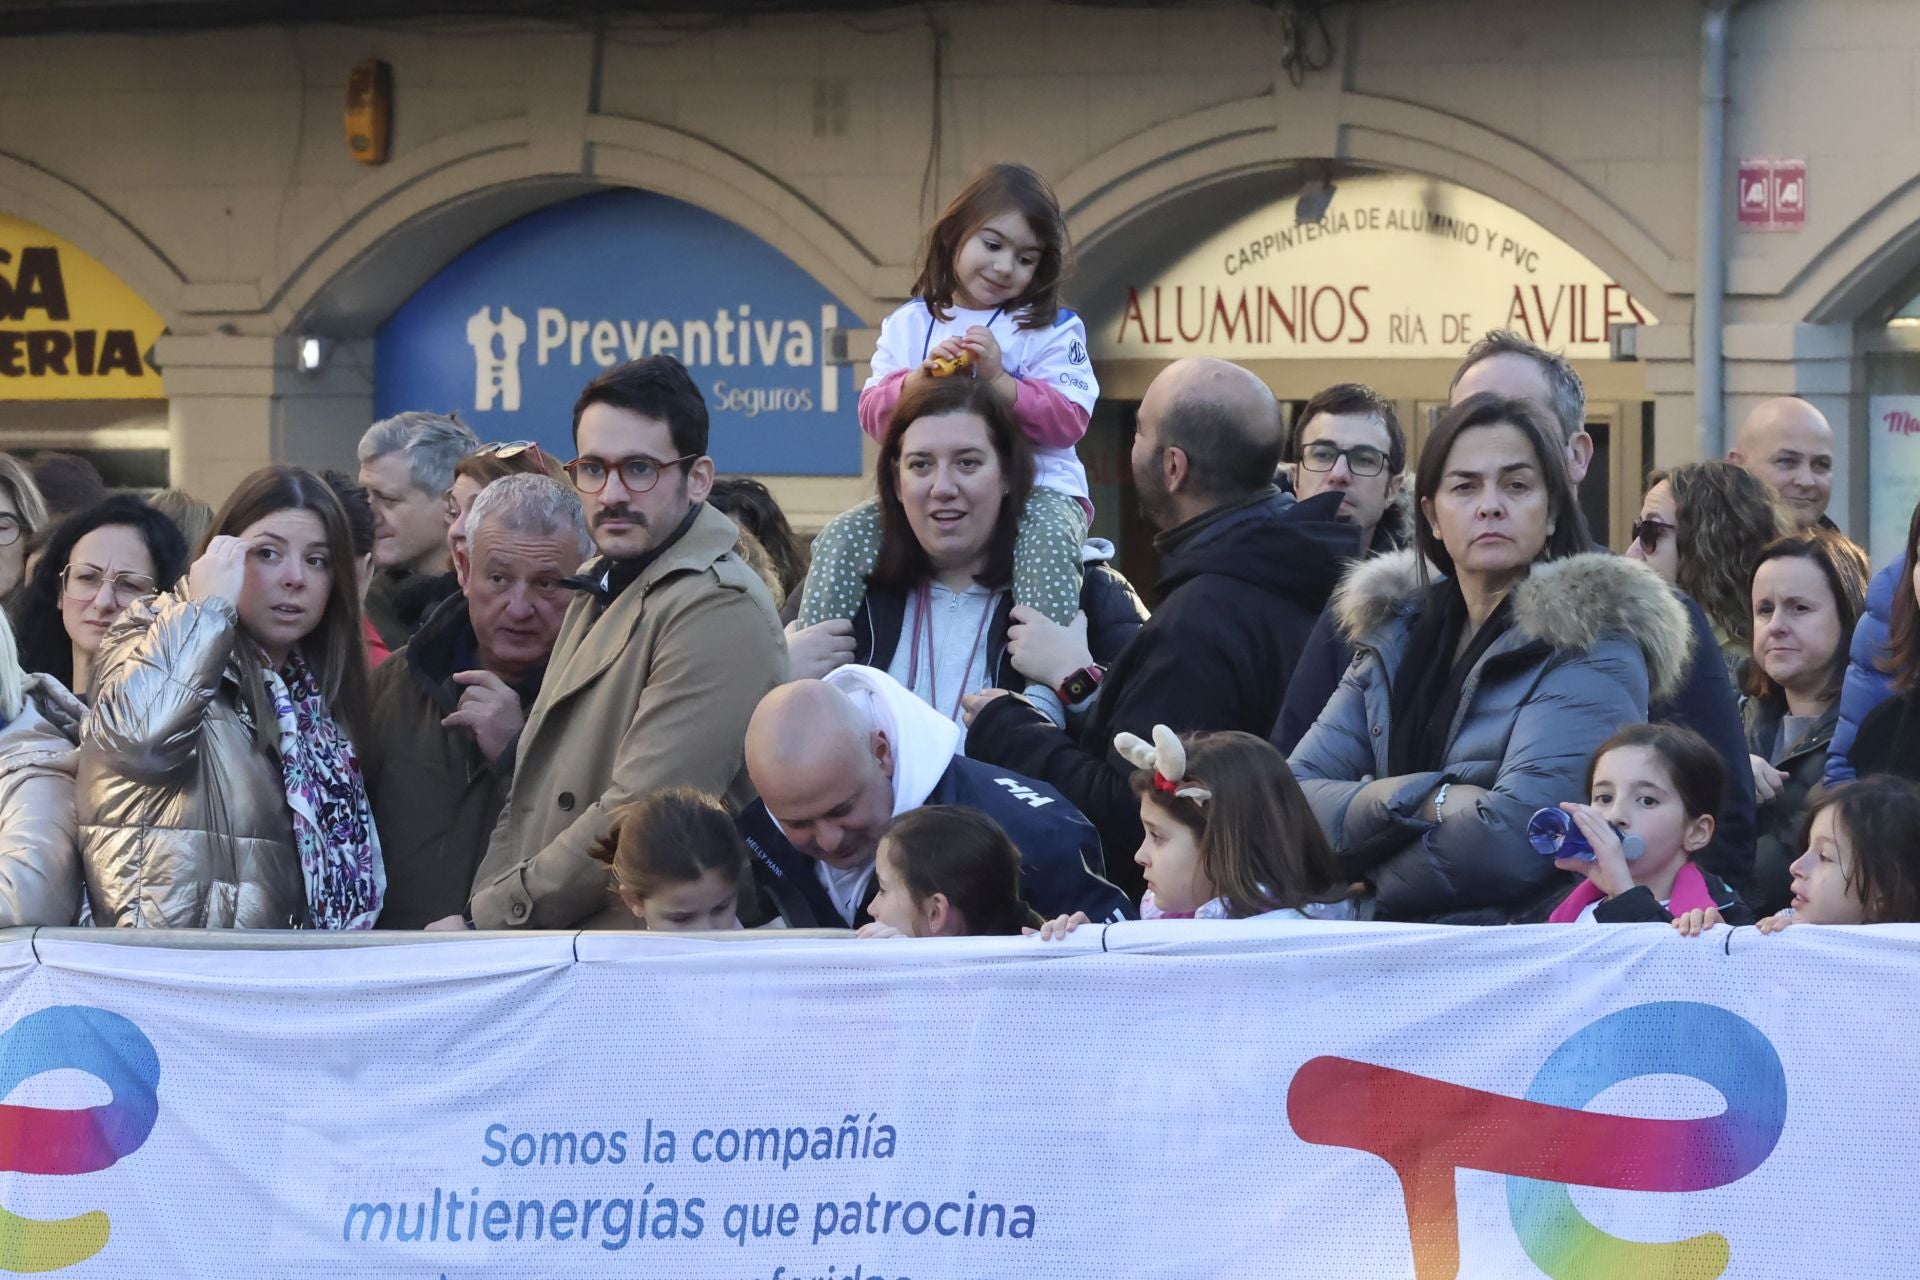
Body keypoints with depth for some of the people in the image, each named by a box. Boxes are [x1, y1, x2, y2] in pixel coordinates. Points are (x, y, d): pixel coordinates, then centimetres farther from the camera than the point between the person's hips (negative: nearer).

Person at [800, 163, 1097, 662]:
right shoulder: (908, 325, 13)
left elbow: (1068, 421, -7)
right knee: (843, 537, -19)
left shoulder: (1052, 330, 4)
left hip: (1036, 488, -3)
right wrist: (922, 379, -15)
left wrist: (998, 381, -20)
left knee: (1048, 539, -37)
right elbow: (875, 415, 5)